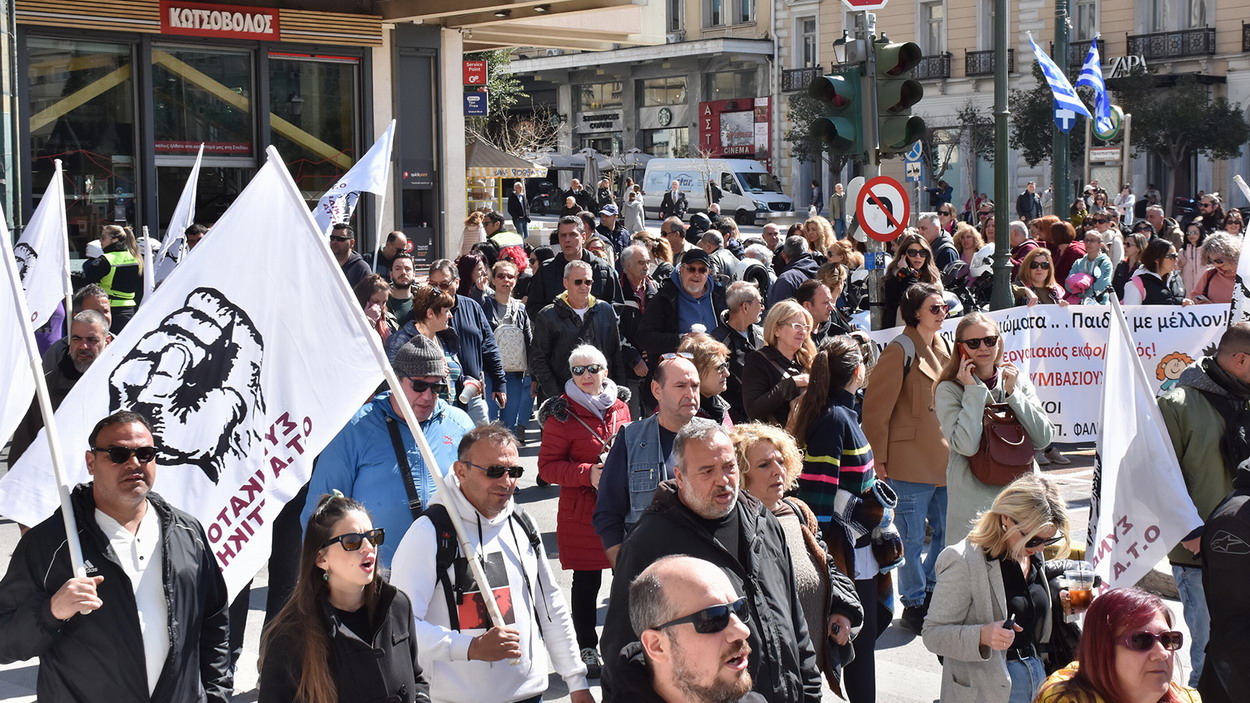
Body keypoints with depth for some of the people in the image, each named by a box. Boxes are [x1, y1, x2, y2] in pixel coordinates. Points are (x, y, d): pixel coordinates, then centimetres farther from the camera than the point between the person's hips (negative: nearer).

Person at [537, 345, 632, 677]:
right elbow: (547, 465, -8)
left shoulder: (619, 406, 6)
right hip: (582, 511, -4)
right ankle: (587, 648, 17)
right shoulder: (562, 413, -7)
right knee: (586, 581, 3)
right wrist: (588, 474, -20)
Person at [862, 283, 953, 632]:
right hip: (911, 459, -8)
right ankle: (914, 604, 12)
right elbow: (877, 406, -13)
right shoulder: (901, 350, -11)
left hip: (943, 459, 8)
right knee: (912, 538, 0)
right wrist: (879, 456, -14)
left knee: (947, 533, 14)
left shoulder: (944, 348, 13)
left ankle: (932, 593, 30)